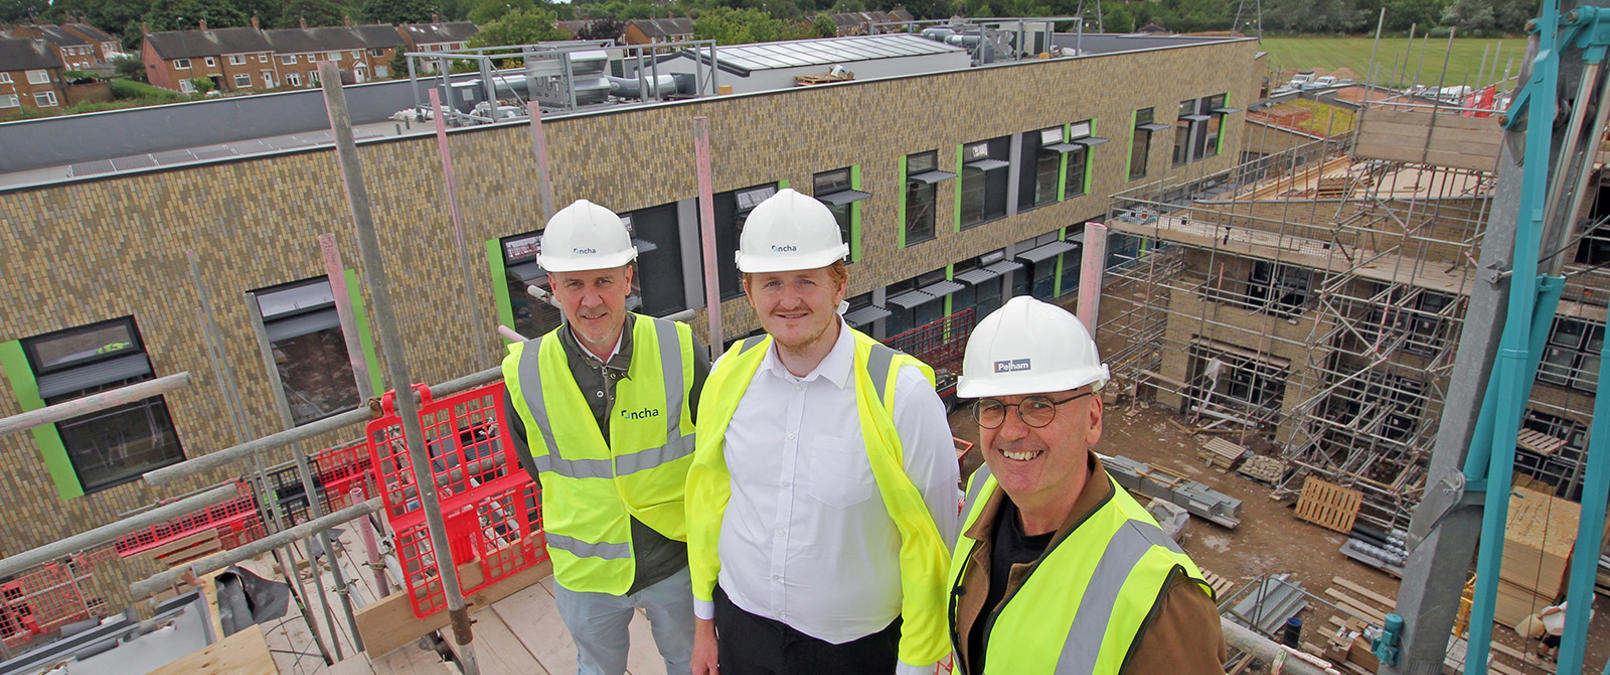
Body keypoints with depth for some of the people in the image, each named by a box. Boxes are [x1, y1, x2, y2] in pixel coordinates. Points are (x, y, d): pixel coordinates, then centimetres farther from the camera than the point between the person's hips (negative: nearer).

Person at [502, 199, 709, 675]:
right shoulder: (524, 373, -14)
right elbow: (539, 471, 4)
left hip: (677, 559, -1)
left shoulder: (679, 349, -18)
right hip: (585, 572, 1)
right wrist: (588, 516, 3)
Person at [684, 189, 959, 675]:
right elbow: (707, 498, 3)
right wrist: (705, 620, 10)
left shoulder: (902, 393, -22)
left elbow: (930, 543, -14)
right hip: (741, 622, 4)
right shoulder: (728, 374, -8)